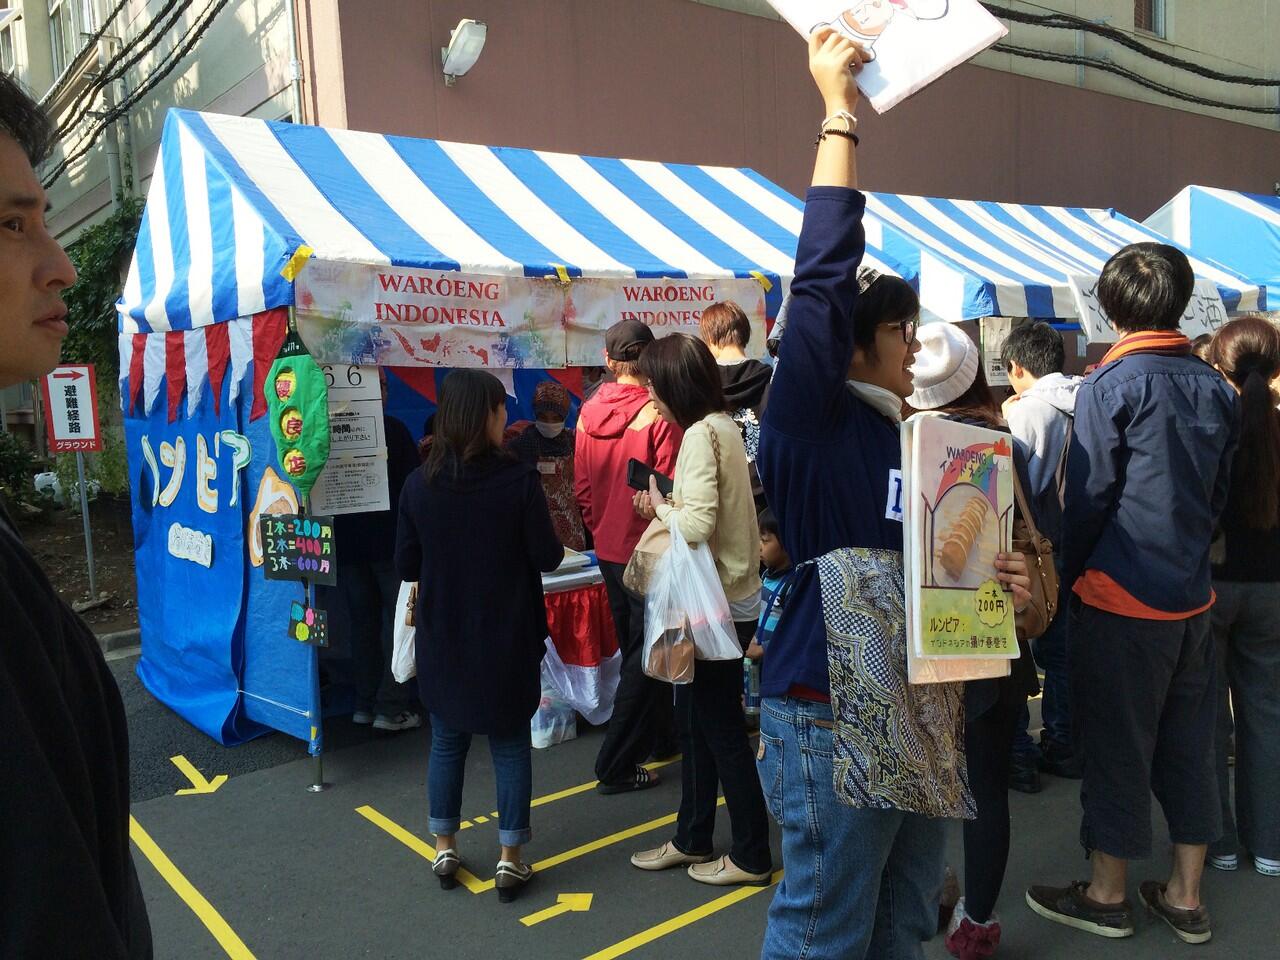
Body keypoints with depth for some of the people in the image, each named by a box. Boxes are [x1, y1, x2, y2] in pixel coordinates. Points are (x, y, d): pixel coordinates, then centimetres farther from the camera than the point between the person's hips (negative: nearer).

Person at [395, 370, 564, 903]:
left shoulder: (419, 483, -7)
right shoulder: (518, 478, -16)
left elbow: (406, 566, -1)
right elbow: (548, 557, -10)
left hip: (443, 638, 3)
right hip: (507, 637, -2)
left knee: (447, 741, 18)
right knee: (510, 742, 11)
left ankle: (444, 849, 30)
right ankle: (510, 859, 18)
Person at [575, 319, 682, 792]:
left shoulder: (588, 412, -1)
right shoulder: (659, 415, -19)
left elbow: (582, 487, 5)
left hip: (608, 549, 6)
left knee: (635, 648, 20)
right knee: (644, 657, 3)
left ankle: (659, 737, 37)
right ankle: (616, 766, 6)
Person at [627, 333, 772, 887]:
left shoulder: (700, 434, -19)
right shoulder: (723, 426, 10)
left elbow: (697, 525, -27)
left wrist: (660, 507, -10)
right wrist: (667, 507, 3)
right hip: (729, 597, 9)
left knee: (722, 731, 5)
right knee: (694, 722, 18)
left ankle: (752, 857, 20)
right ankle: (692, 840, 32)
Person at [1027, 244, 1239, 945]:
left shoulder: (1111, 386, -12)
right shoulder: (1216, 388, 6)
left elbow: (1087, 499, -11)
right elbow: (1219, 494, 12)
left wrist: (1066, 576, 1)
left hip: (1121, 597, -6)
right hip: (1192, 597, 6)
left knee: (1116, 745, 5)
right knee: (1188, 743, 14)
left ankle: (1106, 895, 19)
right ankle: (1185, 896, 25)